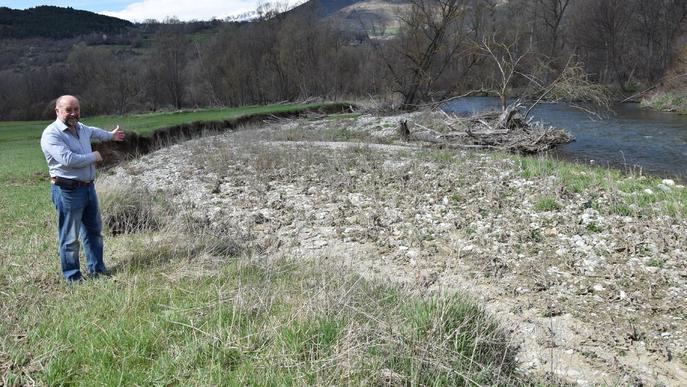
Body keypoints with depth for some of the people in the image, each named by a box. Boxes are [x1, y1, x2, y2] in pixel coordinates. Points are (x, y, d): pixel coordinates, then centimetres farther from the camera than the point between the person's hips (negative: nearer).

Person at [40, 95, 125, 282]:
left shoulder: (80, 128, 9)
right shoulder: (52, 134, -17)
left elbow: (93, 131, 33)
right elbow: (68, 159, -28)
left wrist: (111, 135, 52)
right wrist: (93, 157, -12)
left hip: (88, 187, 9)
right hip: (68, 190, -9)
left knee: (94, 230, 18)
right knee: (70, 238, 0)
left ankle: (97, 269, 31)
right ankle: (73, 277, 12)